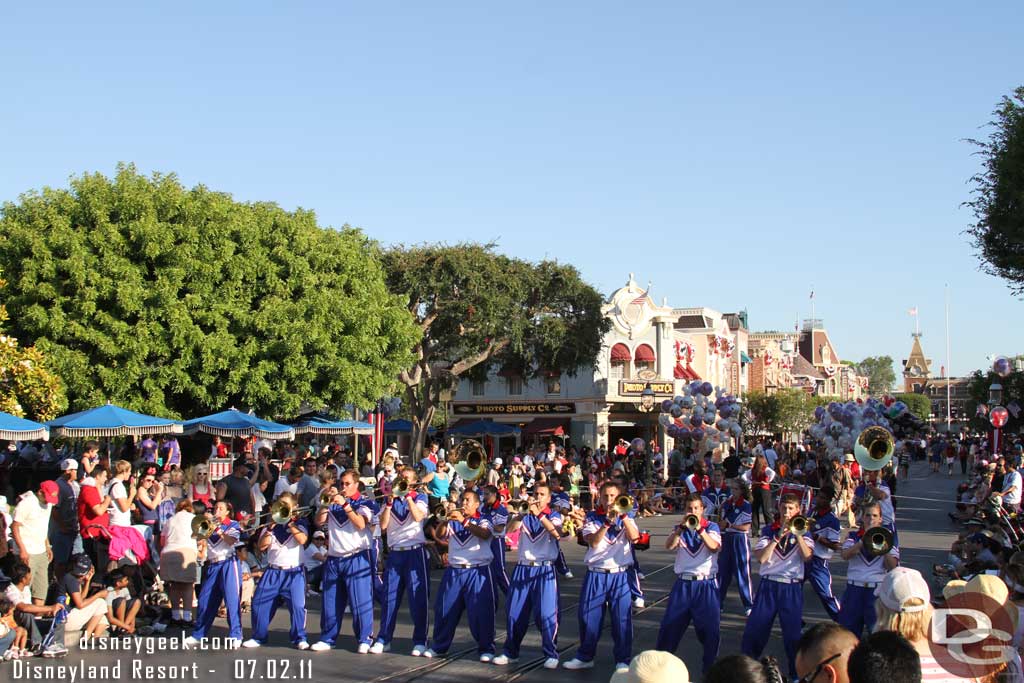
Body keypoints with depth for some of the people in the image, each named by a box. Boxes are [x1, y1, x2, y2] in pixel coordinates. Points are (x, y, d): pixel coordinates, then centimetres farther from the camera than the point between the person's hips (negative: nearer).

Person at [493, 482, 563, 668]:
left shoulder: (554, 515, 2)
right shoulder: (525, 514, 9)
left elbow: (557, 534, -19)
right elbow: (510, 528, -10)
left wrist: (539, 514, -28)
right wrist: (524, 512, -24)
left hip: (544, 570, -3)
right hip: (523, 568, 3)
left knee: (546, 614, -8)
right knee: (515, 612, 6)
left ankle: (551, 655, 3)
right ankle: (510, 652, 18)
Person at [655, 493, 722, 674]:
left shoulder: (711, 527, 3)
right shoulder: (679, 528, 9)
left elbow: (714, 547, -15)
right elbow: (669, 546, -9)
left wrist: (699, 529, -26)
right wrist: (682, 527, -21)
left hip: (706, 584, -2)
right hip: (683, 583, 2)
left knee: (710, 628, -3)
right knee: (670, 625, 4)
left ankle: (710, 668, 11)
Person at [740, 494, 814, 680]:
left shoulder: (802, 531, 5)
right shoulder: (769, 530, 5)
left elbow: (807, 556, -12)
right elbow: (761, 557, -9)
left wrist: (797, 533, -18)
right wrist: (778, 536, -14)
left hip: (792, 588, -1)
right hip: (768, 585, 1)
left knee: (792, 633, -2)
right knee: (754, 630, 1)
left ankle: (797, 673, 14)